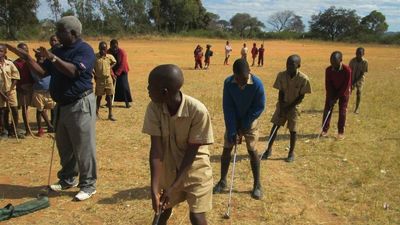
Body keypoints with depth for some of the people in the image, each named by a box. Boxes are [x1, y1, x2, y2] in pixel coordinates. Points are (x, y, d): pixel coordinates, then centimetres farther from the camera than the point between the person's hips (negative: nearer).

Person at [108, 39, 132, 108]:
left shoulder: (122, 52, -18)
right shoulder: (108, 52, -10)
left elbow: (122, 64, -20)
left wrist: (117, 73, -25)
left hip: (122, 72, -3)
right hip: (113, 71, 3)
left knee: (124, 86, -9)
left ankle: (127, 102, -3)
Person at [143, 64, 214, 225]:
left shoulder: (198, 111, -30)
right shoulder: (154, 108, -19)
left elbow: (191, 152, -22)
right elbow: (156, 149, -20)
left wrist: (174, 187, -22)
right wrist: (154, 188, -26)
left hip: (195, 167, -3)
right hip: (168, 167, 4)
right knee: (164, 209, 17)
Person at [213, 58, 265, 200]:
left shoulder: (257, 84, -25)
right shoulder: (228, 83, -20)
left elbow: (259, 107, -16)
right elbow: (227, 107, -16)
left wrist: (244, 124, -16)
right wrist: (232, 129, -20)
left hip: (250, 122, -2)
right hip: (233, 121, 2)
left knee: (252, 151, -2)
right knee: (226, 149, 3)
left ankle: (257, 184, 11)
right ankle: (222, 181, 18)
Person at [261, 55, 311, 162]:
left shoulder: (303, 79, -20)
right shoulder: (281, 75, -13)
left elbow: (301, 96, -13)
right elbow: (281, 93, -6)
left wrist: (289, 107, -15)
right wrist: (281, 108, -12)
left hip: (294, 107, -2)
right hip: (282, 105, 2)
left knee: (292, 130, 3)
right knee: (275, 126, 2)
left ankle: (291, 153, 19)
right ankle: (269, 149, 16)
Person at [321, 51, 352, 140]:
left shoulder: (347, 70, -27)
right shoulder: (328, 70, -18)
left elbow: (346, 86, -22)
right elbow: (328, 85, -12)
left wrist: (336, 98, -20)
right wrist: (331, 98, -17)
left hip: (343, 92, -2)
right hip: (332, 92, 3)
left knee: (342, 112, -2)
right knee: (327, 110, 0)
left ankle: (341, 132, 8)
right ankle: (325, 130, 12)